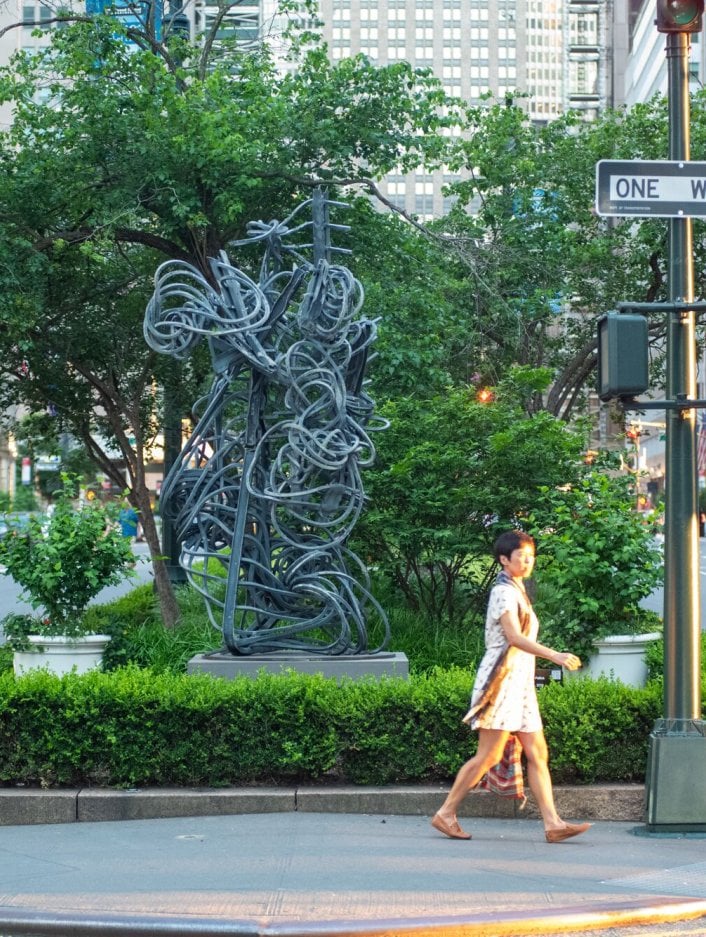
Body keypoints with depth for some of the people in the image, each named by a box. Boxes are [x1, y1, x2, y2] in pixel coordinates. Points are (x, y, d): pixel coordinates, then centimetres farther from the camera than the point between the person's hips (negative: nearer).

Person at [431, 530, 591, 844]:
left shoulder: (518, 592, 19)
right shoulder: (504, 591, -11)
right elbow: (514, 637, -24)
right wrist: (555, 656, -33)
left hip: (520, 683, 10)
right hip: (502, 680, -9)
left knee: (537, 754, 2)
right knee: (488, 756, -7)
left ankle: (553, 824, -2)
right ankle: (445, 814, 2)